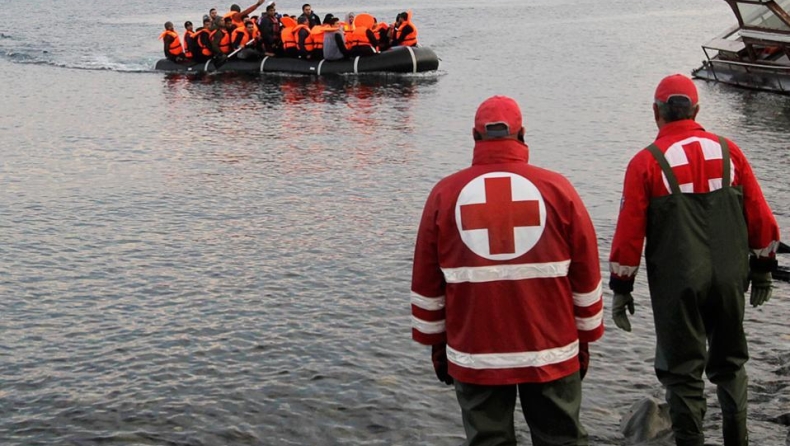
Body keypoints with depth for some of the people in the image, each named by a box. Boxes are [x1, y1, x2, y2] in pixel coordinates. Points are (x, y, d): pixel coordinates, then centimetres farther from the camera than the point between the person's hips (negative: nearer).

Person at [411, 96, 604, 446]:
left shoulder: (445, 194, 0)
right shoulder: (556, 189, -3)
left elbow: (427, 282, 5)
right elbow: (586, 277, 2)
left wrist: (436, 343, 16)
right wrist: (584, 339, 13)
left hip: (475, 356, 1)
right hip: (551, 353, 0)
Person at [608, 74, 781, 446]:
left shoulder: (646, 162, -7)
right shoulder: (728, 151, 4)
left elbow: (629, 232, -7)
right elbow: (761, 217, 6)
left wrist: (621, 289, 2)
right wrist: (762, 268, 17)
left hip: (677, 284, -4)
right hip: (729, 278, 4)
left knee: (683, 372, 6)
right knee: (730, 364, 19)